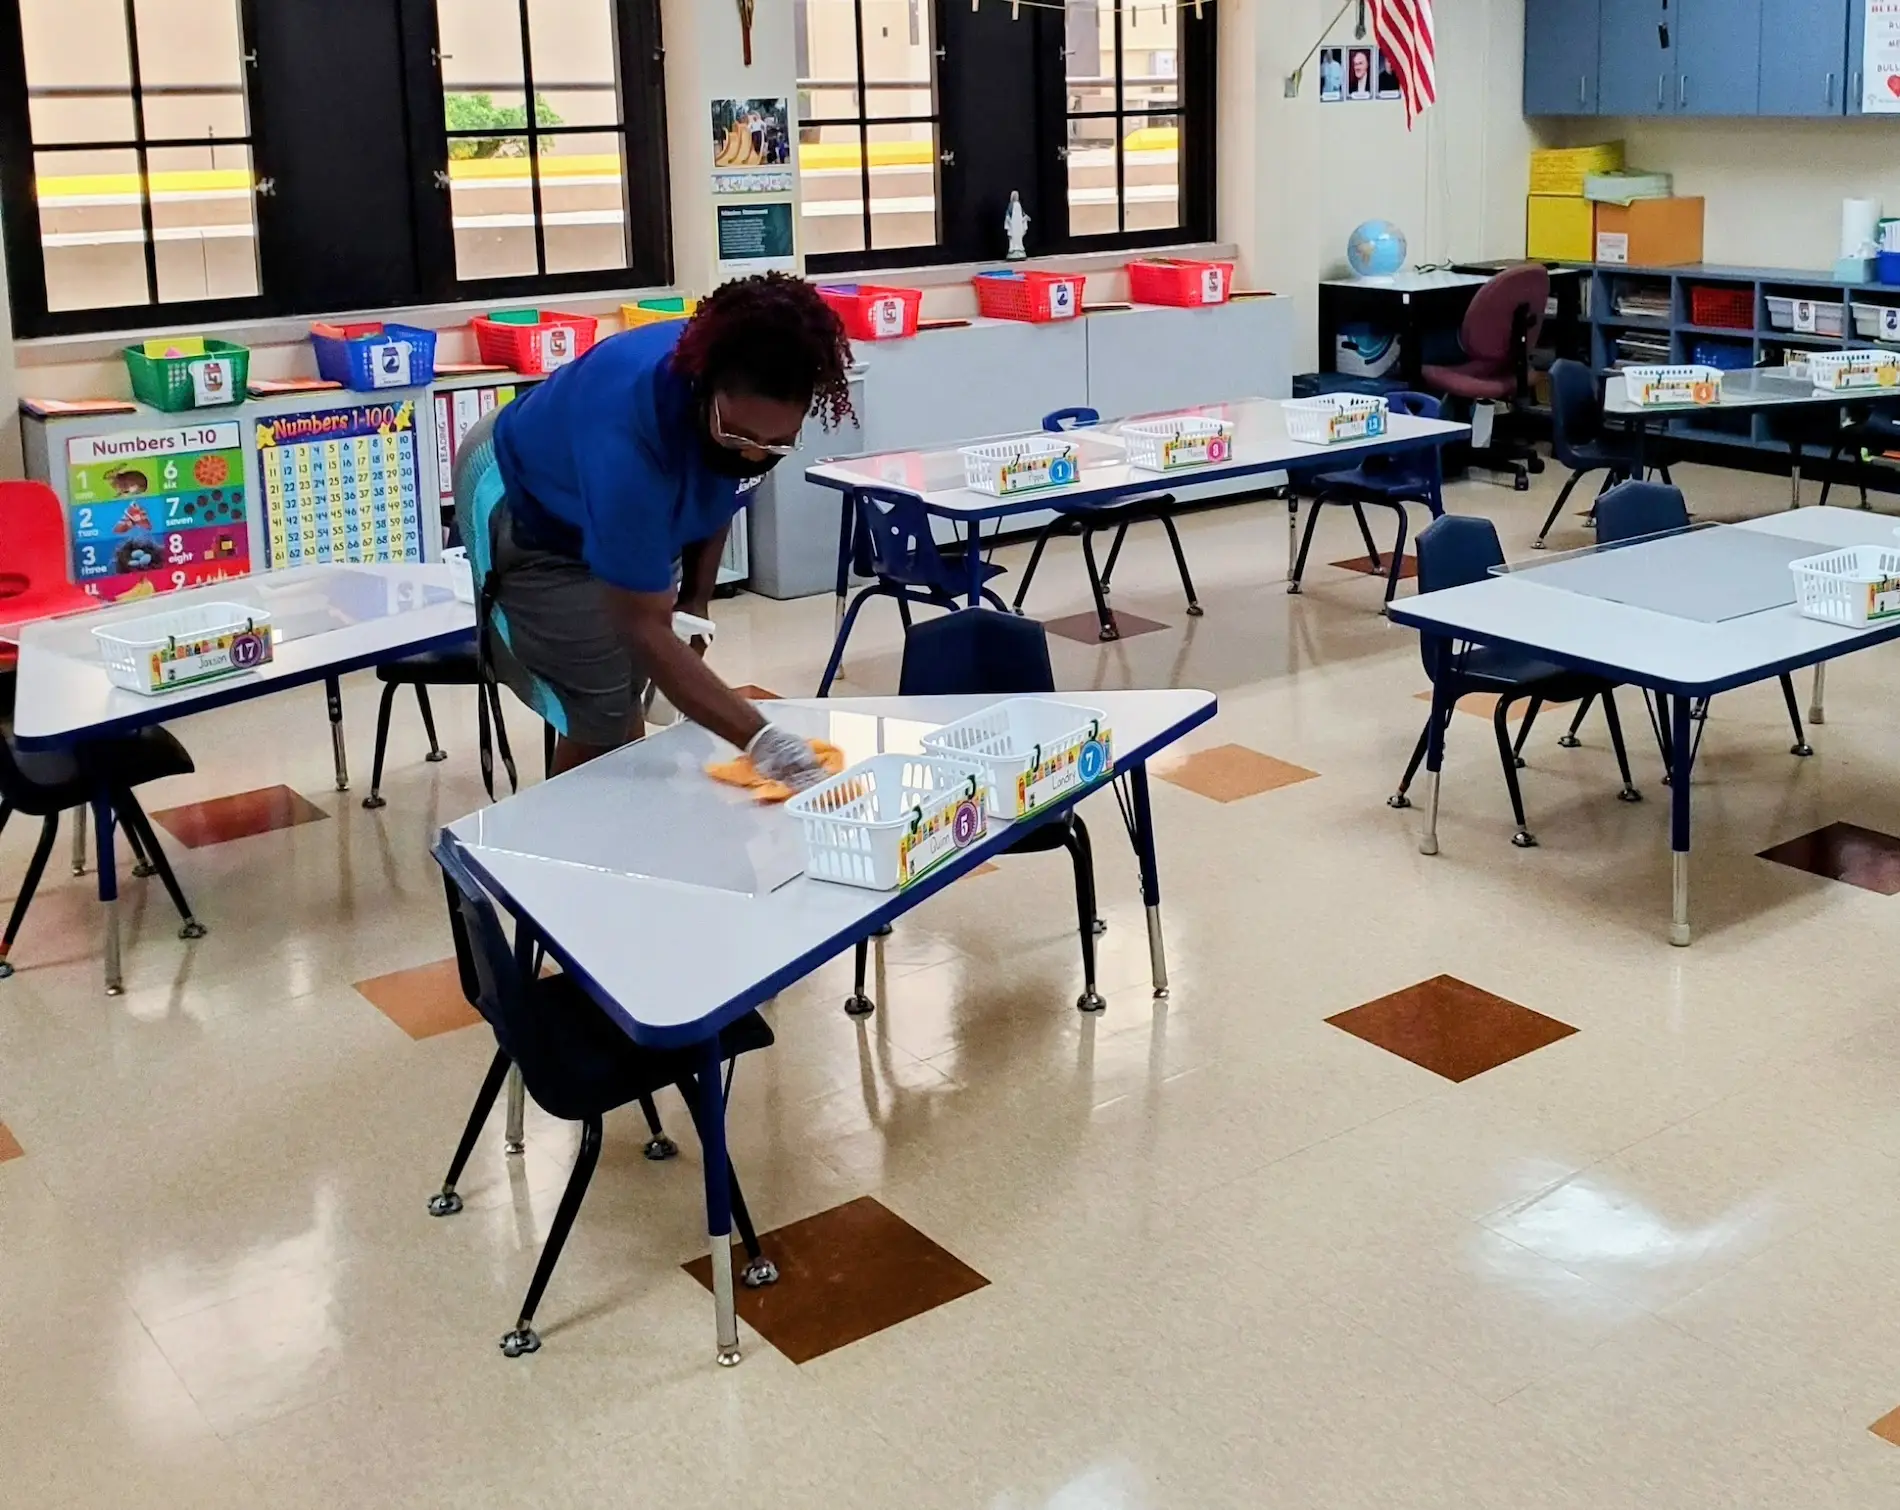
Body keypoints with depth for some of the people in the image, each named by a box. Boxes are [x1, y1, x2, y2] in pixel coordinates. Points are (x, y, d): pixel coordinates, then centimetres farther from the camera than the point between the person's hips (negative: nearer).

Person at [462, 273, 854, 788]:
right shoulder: (628, 435, -45)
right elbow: (645, 629, -45)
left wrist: (696, 597, -5)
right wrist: (760, 740, -52)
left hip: (638, 511, 6)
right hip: (525, 507, -6)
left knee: (626, 693, 12)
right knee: (600, 718, -10)